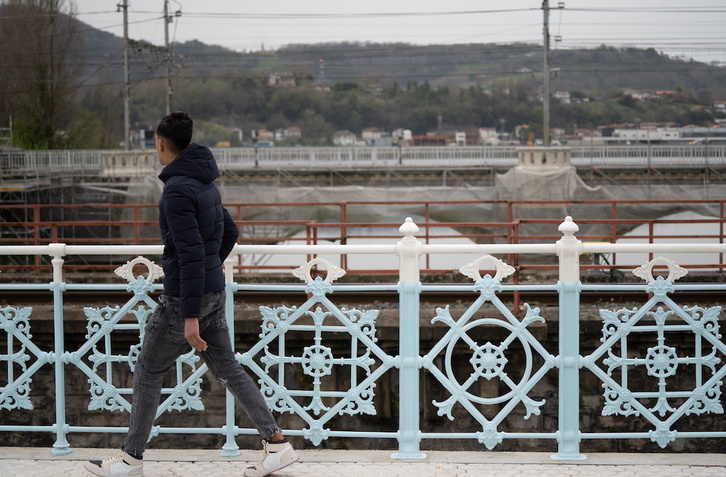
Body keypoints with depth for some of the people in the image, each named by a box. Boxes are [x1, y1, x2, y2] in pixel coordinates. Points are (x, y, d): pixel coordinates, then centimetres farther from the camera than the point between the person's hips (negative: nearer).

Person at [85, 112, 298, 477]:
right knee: (227, 368, 12)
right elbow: (230, 233, 23)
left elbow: (191, 253, -25)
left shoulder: (177, 190, -20)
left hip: (184, 296, -8)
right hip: (214, 292, 9)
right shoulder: (206, 184, 10)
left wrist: (190, 316, -25)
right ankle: (276, 444, 8)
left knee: (148, 371, 5)